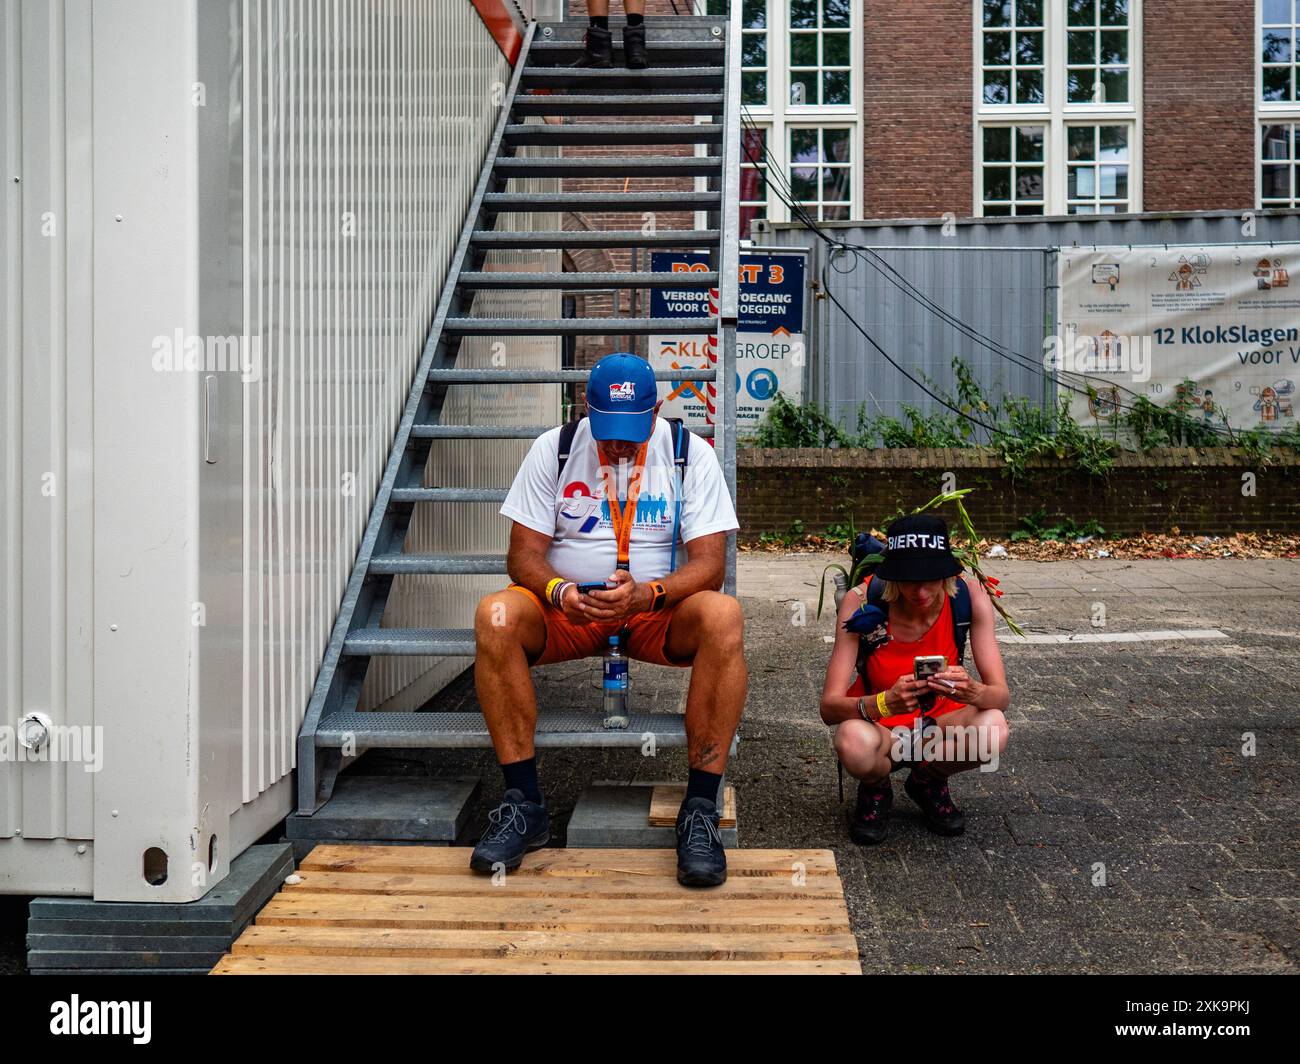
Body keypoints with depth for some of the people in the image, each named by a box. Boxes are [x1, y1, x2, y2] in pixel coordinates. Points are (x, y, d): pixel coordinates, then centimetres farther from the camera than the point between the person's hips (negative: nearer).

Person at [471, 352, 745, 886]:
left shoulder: (691, 453, -4)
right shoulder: (553, 449, 0)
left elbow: (709, 563, -10)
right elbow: (524, 553, -3)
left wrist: (647, 594, -31)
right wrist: (559, 592, -26)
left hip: (660, 608, -1)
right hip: (567, 607, 1)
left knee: (723, 615, -34)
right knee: (495, 615, -30)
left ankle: (700, 809, -26)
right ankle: (523, 805, -21)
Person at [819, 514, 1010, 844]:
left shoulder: (969, 595, -19)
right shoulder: (862, 601, -24)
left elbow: (1002, 695, -19)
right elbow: (829, 707, -27)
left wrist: (972, 692, -44)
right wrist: (885, 703, -48)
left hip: (940, 721, 2)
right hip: (878, 724, -2)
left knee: (992, 729, -31)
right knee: (854, 745, -38)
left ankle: (927, 783, 5)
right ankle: (875, 790, 3)